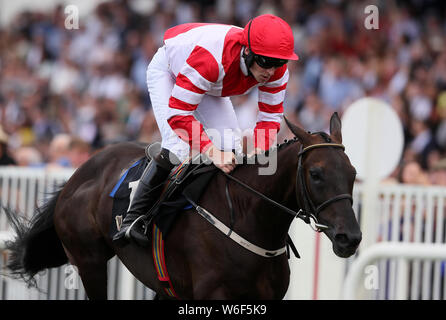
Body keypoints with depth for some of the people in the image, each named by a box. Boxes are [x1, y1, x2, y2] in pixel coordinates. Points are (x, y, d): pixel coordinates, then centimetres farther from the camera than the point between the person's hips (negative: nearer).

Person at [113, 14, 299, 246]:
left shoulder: (276, 70, -29)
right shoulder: (211, 58, -48)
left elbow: (271, 116, -17)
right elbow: (178, 112, -44)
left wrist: (256, 154, -35)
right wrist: (212, 151, -53)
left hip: (210, 86, 6)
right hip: (167, 69, -6)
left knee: (231, 147, -8)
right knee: (177, 148, -23)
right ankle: (132, 221, -16)